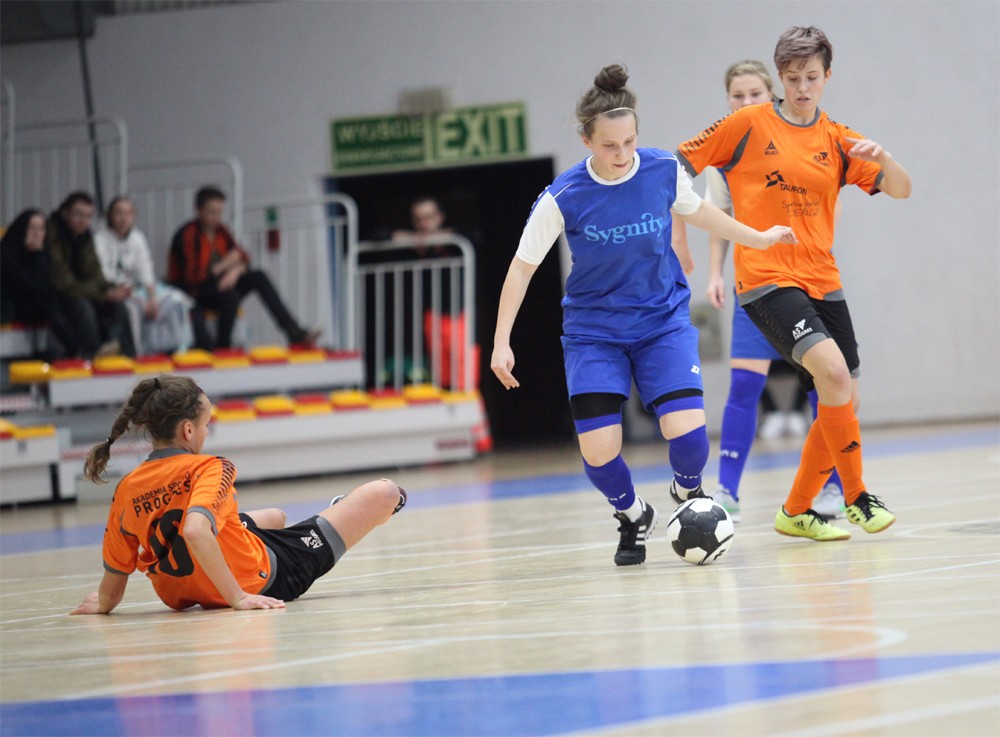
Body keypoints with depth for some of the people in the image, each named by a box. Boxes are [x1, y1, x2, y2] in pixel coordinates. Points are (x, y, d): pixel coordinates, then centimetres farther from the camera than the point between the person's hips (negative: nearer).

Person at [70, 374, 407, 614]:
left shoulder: (125, 492, -10)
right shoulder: (208, 469, -24)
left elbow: (112, 587, -8)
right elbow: (195, 531, -43)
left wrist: (103, 605, 14)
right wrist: (237, 597, -36)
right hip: (262, 579, -6)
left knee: (274, 517, 37)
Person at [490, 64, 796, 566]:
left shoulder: (664, 171, -12)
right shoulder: (564, 197, -17)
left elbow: (694, 211, 12)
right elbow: (523, 265, -6)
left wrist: (757, 238, 21)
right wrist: (501, 344, -8)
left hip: (663, 321, 1)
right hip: (594, 331, -1)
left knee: (687, 433, -18)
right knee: (598, 453, -13)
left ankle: (688, 493, 18)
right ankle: (633, 517, 21)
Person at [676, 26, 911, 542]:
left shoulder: (838, 141, 10)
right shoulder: (748, 124, 0)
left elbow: (901, 189, 3)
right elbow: (680, 165, 7)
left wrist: (882, 157, -17)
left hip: (821, 282, 6)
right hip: (766, 280, -5)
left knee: (843, 403, 6)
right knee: (832, 370, -25)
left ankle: (796, 511, 24)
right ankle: (857, 498, -16)